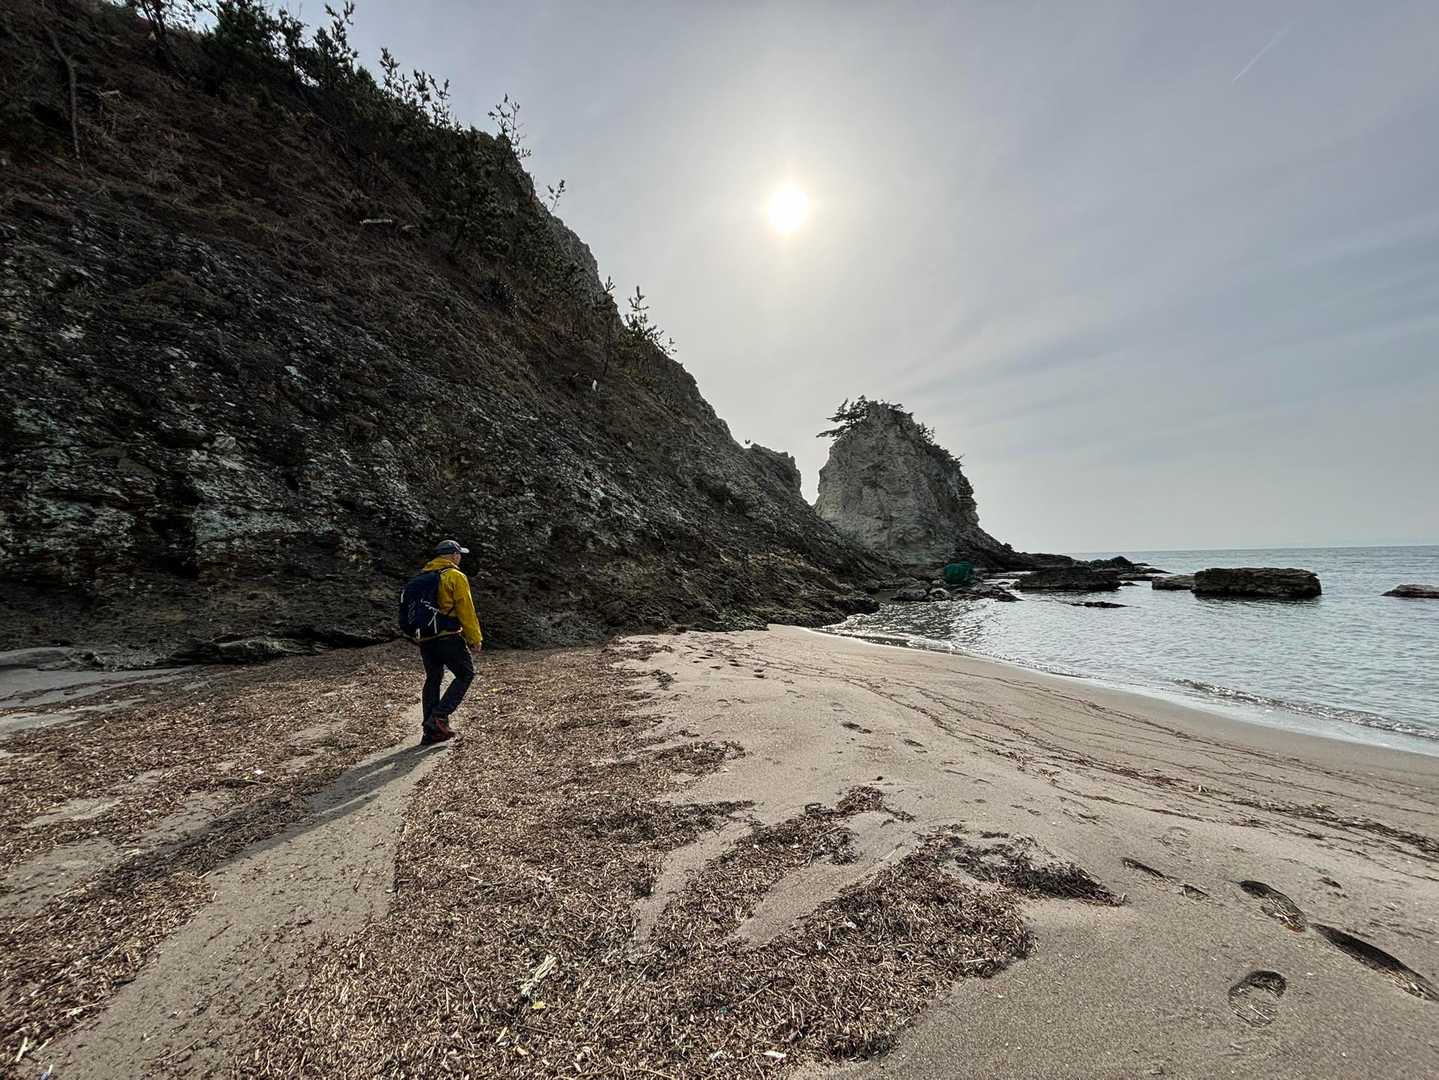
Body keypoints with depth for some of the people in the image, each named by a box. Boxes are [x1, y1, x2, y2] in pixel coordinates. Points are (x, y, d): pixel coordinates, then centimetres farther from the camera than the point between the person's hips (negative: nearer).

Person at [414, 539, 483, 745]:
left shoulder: (422, 577, 15)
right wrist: (475, 638, -6)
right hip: (448, 637, -7)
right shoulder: (455, 576, -8)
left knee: (433, 680, 14)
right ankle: (440, 715, -6)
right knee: (465, 674, 6)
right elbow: (466, 610, -11)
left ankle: (430, 731, 17)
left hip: (425, 639, 7)